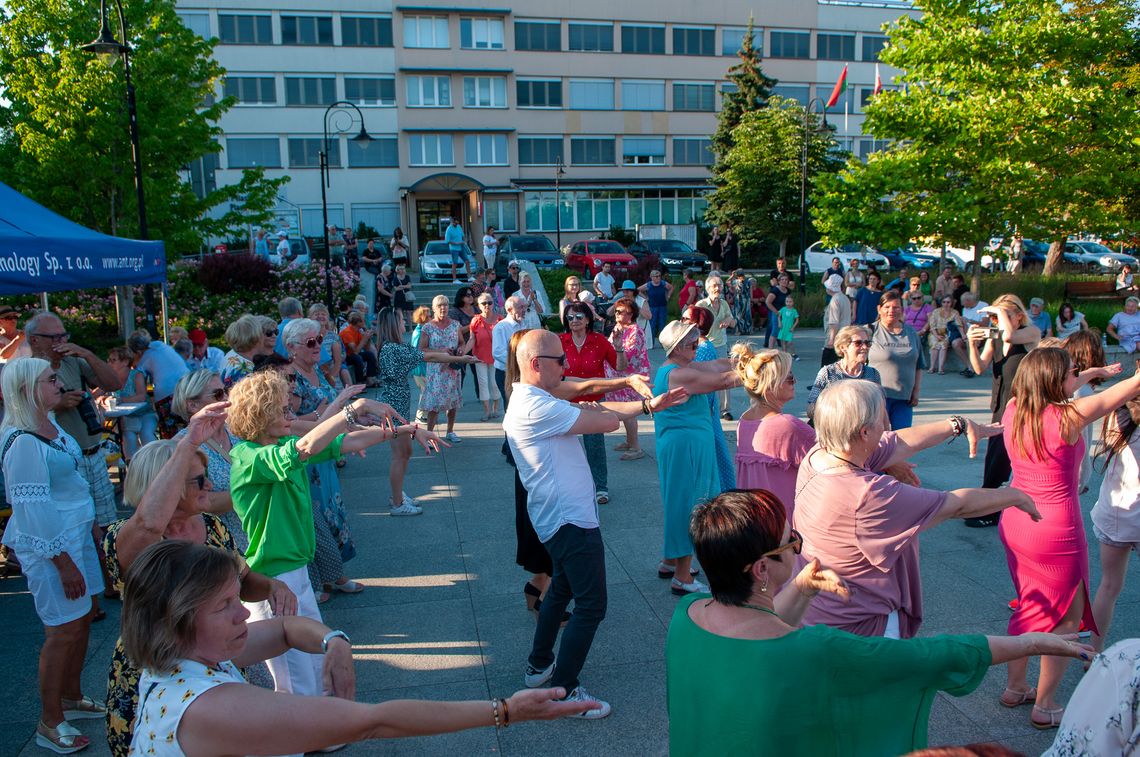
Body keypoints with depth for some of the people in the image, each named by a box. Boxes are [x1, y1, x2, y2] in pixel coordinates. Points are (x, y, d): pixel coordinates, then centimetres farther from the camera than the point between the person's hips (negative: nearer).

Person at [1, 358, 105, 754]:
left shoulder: (51, 422, 7)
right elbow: (32, 509, -22)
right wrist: (63, 562, -19)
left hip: (77, 533, 9)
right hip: (50, 545, -9)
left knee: (83, 617, 17)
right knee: (65, 630, 0)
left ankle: (71, 697, 35)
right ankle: (50, 723, 16)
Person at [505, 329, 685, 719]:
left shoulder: (533, 400, 10)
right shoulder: (536, 407, -25)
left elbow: (596, 409, 11)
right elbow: (608, 421, -24)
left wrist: (649, 404, 8)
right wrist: (599, 411, -1)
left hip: (562, 515, 11)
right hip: (571, 519, -11)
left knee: (563, 588, 25)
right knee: (591, 605, -2)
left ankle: (539, 665, 38)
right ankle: (565, 690, 9)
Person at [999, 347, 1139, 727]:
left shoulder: (1013, 410, -4)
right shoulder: (1069, 417, -21)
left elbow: (1050, 395, 20)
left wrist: (1091, 374, 26)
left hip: (1014, 522, 7)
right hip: (1056, 531, -7)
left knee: (1031, 607, 24)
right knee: (1067, 618, 12)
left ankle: (1015, 688, 36)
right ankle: (1044, 706, 21)